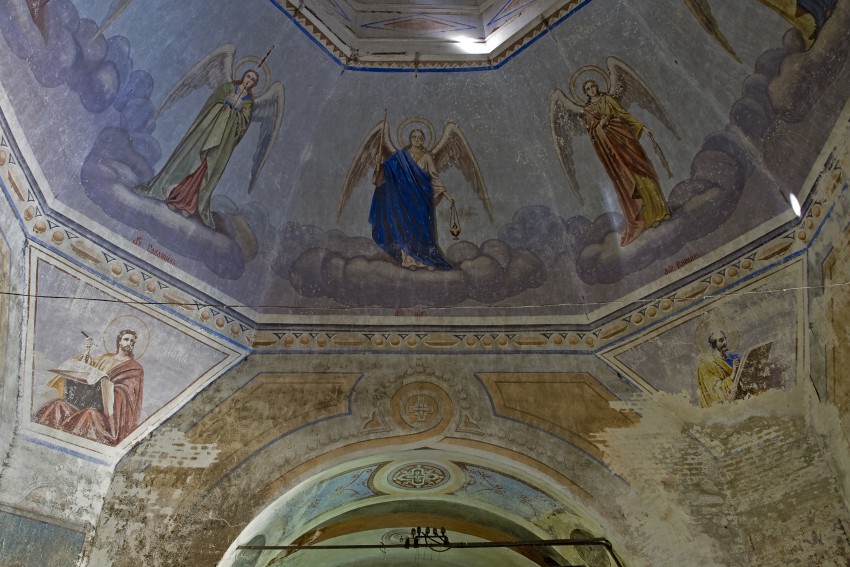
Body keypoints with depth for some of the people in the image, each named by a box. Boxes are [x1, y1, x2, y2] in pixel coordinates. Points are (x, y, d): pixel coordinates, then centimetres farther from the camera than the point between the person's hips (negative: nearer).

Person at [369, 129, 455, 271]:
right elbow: (387, 169, 1)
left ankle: (426, 260, 4)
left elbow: (435, 179, 2)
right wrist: (379, 164, -21)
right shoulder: (401, 155, 5)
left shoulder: (427, 158, 3)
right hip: (406, 197, 1)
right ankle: (409, 260, 2)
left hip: (422, 197, -1)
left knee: (422, 227, -1)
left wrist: (446, 194, -6)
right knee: (407, 227, -2)